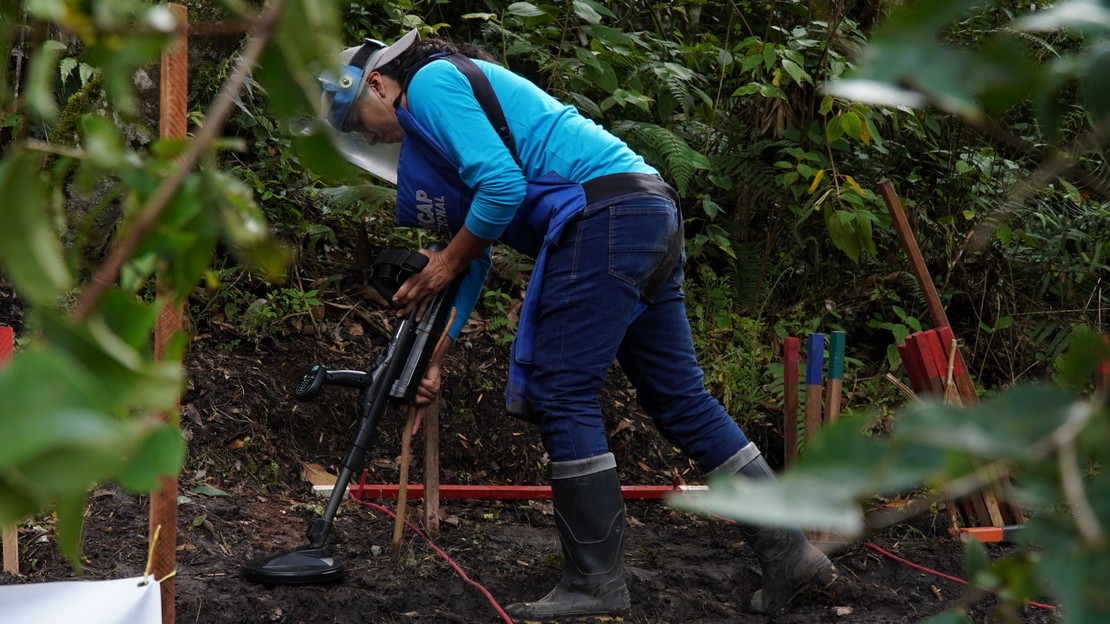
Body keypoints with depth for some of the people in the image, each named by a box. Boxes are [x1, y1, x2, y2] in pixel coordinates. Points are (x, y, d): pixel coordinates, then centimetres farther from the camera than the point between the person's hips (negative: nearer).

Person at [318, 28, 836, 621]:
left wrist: (448, 263, 0)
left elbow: (502, 187, -15)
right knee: (681, 398, 12)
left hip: (604, 217, -10)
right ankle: (789, 551, 15)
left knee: (562, 397, -4)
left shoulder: (431, 83, -2)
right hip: (651, 216, 10)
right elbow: (474, 256, 28)